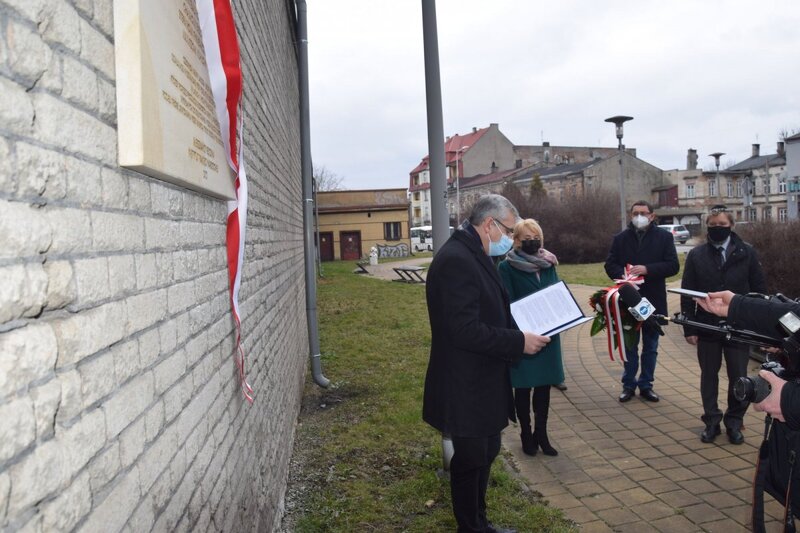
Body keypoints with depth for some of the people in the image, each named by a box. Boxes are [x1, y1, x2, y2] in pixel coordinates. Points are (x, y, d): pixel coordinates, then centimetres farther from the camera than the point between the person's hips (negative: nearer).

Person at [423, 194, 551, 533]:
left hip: (481, 382, 11)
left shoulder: (474, 256, 10)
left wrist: (520, 331, 5)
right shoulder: (456, 260, -23)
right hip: (466, 387, -10)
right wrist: (519, 342, -21)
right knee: (470, 460, 7)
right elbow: (465, 331, -29)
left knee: (485, 454, 22)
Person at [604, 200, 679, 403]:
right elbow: (610, 265, 3)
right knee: (629, 346, 11)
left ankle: (646, 384, 23)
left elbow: (673, 265, -8)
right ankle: (628, 384, 22)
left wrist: (647, 269, -21)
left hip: (654, 300, -1)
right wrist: (622, 275, -18)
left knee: (650, 347, 11)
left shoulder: (664, 237, -1)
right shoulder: (620, 238, 4)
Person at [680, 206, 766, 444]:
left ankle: (734, 422, 23)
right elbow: (687, 294, 0)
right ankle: (711, 421, 22)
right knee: (708, 375, 9)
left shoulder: (747, 253, 0)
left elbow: (759, 290, 3)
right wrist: (689, 328, -4)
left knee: (738, 377, 6)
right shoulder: (696, 255, 1)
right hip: (707, 326, 1)